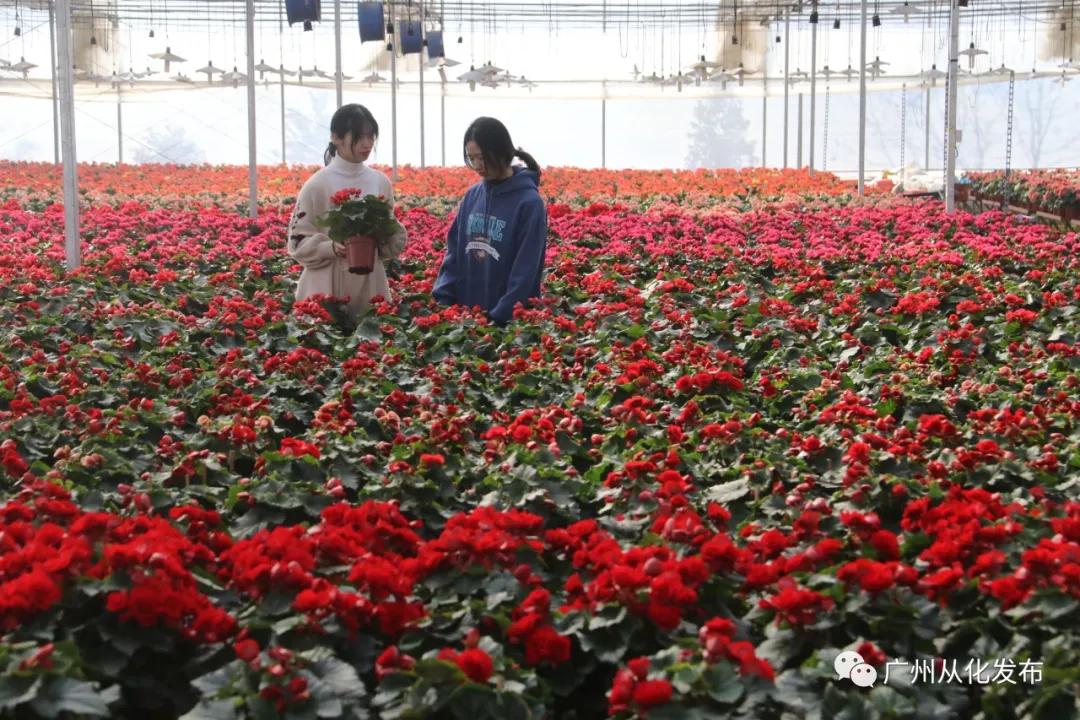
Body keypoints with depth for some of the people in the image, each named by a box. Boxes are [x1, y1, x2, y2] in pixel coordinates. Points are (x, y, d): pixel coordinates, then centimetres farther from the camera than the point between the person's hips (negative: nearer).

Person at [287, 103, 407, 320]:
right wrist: (332, 249, -21)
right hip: (327, 289, -4)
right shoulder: (317, 186, -6)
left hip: (371, 286, 4)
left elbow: (395, 241, 13)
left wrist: (384, 238, -9)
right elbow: (299, 244, -4)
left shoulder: (381, 183, 6)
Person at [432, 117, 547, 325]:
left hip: (508, 321, -5)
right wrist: (441, 300, -3)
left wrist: (498, 318, -18)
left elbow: (525, 273, -13)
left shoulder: (529, 202, -11)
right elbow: (454, 253, 9)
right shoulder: (471, 196, 6)